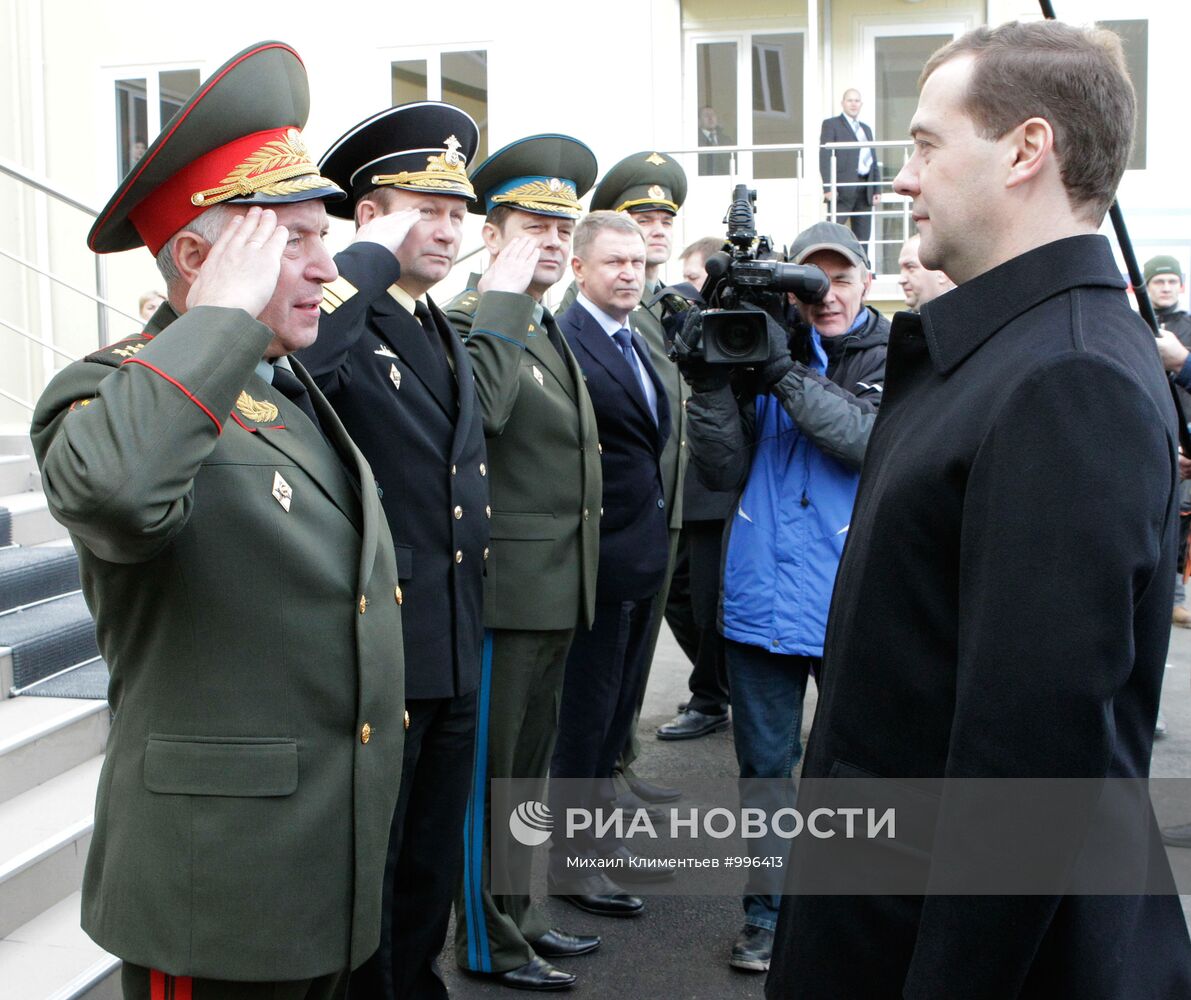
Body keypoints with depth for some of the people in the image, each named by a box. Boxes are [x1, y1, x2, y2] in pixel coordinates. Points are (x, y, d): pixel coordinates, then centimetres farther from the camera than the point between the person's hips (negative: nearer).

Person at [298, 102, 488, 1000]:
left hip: (455, 655, 8)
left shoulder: (449, 340, 14)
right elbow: (289, 353, -40)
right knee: (366, 878, 9)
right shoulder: (340, 327, -13)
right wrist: (374, 257, -26)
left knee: (433, 867, 21)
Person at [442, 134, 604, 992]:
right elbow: (480, 408, -36)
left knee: (529, 764, 19)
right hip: (505, 590, -9)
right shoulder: (466, 322, -13)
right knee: (489, 769, 4)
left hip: (558, 591, 9)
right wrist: (502, 300, -25)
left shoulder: (550, 332, 16)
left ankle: (518, 914, 33)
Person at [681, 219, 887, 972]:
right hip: (764, 591, 2)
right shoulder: (760, 348, 5)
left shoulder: (894, 357, 1)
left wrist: (786, 374, -23)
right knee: (765, 760, 10)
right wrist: (712, 385, -16)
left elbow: (876, 442, -18)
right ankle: (768, 909, 24)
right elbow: (724, 472, -1)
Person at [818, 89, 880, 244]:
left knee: (863, 237, 4)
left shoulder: (866, 129, 25)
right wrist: (828, 188, -16)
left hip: (865, 190, 6)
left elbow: (874, 161, 22)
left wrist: (877, 190, 11)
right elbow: (825, 157, -5)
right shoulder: (831, 124, 5)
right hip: (842, 190, -6)